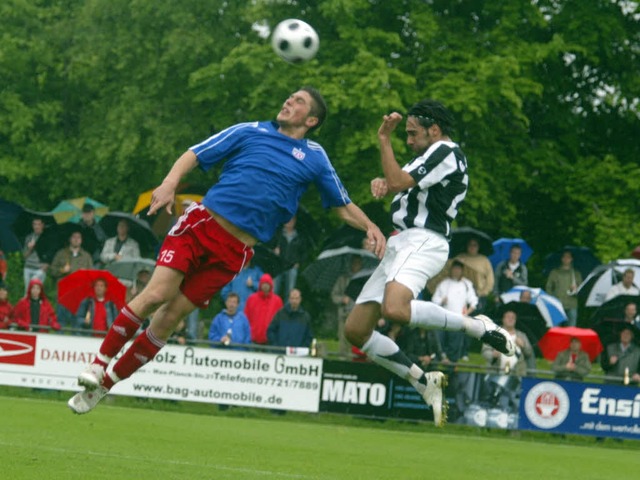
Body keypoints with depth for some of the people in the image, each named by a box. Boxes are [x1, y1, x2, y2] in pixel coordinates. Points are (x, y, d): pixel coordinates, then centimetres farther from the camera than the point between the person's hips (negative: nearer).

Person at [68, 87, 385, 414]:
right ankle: (99, 363, -4)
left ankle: (105, 384, 5)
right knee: (156, 295, -19)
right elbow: (194, 155, 6)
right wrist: (170, 182, -12)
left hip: (234, 251, 1)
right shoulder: (250, 131, 9)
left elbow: (342, 206, 19)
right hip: (201, 224, -1)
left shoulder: (314, 157, 12)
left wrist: (369, 226, 0)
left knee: (168, 319, -5)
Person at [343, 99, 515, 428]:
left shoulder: (446, 152, -5)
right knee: (355, 330, 3)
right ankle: (424, 382, 6)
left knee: (394, 308, -38)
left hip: (422, 242, -10)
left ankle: (477, 327, -26)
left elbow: (398, 182, -13)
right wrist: (381, 182, 5)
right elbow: (396, 183, 28)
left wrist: (384, 139, -7)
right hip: (400, 244, 10)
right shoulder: (430, 157, 27)